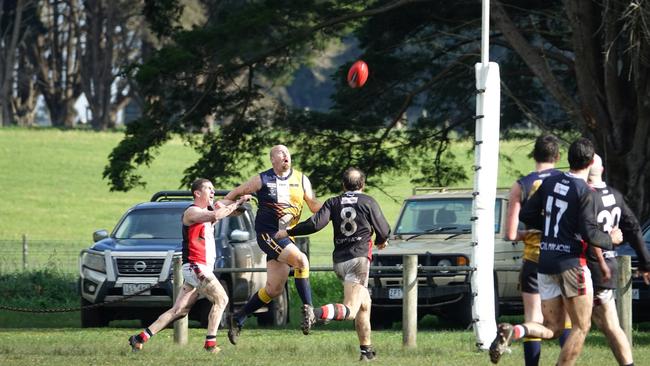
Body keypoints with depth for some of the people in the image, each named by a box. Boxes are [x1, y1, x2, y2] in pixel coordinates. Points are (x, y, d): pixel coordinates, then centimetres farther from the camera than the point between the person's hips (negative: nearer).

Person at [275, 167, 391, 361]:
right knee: (350, 311, -16)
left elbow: (315, 223, -7)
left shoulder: (333, 203, 7)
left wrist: (287, 232, 3)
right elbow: (383, 232, 3)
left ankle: (366, 349, 21)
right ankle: (317, 313, -44)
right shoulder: (368, 202, 1)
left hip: (339, 261, 5)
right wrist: (381, 241, 28)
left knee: (364, 304, 21)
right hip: (358, 258, -5)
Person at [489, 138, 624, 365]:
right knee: (581, 327, 4)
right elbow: (589, 233, -16)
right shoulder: (585, 192, -11)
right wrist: (611, 239, 3)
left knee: (552, 329, 10)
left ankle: (514, 331, -18)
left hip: (545, 263, 6)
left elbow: (526, 215, 11)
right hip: (571, 263, -6)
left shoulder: (549, 183, 7)